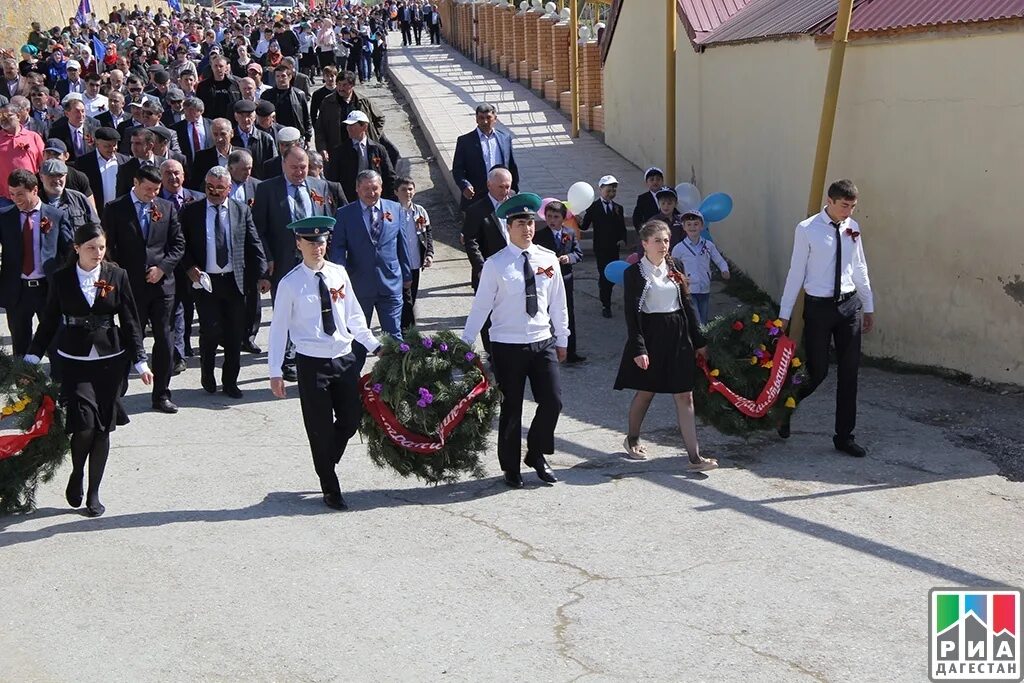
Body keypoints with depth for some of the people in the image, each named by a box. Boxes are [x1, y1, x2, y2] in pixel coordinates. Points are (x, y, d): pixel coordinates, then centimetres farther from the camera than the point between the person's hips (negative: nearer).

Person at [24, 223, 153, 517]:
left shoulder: (117, 276, 1)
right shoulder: (62, 278, 1)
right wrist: (32, 357, 2)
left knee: (103, 428, 3)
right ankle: (76, 475, 16)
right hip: (75, 361, -1)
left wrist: (140, 361, -1)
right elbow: (49, 321, 7)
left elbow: (130, 321, 3)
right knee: (84, 424, -14)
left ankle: (93, 492, 17)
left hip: (110, 359, 1)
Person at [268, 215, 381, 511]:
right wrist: (276, 371, -7)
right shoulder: (290, 284, -8)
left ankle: (326, 464, 37)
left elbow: (353, 315, 12)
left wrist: (374, 345, 8)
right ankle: (330, 489, 22)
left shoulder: (339, 273, 2)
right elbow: (279, 328, -5)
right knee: (321, 429, 5)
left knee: (352, 418, 9)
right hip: (312, 362, -4)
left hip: (345, 357, 4)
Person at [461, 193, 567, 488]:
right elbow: (480, 306, -7)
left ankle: (537, 453, 25)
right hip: (507, 346, -3)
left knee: (553, 401, 0)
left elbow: (558, 303, 9)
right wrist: (465, 344, -7)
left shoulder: (548, 259, 2)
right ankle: (510, 467, 23)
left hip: (543, 342, 3)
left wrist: (562, 339, 13)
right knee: (511, 408, 6)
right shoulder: (496, 264, -8)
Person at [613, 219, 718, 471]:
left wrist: (699, 341, 10)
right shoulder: (634, 272, -6)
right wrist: (638, 349, -16)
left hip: (678, 336, 4)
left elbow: (687, 304, 11)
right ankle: (632, 439, 36)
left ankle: (695, 456, -1)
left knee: (685, 396, 1)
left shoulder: (674, 268, 8)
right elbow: (632, 313, -10)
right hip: (650, 336, -4)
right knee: (645, 392, 10)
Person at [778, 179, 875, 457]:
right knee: (817, 372, -1)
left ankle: (844, 436, 17)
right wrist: (784, 313, -5)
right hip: (818, 307, -5)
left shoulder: (852, 228, 4)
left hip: (849, 304, 5)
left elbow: (860, 269, 13)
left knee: (849, 372, 7)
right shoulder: (807, 230, -10)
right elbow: (796, 272, -7)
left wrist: (868, 307, 15)